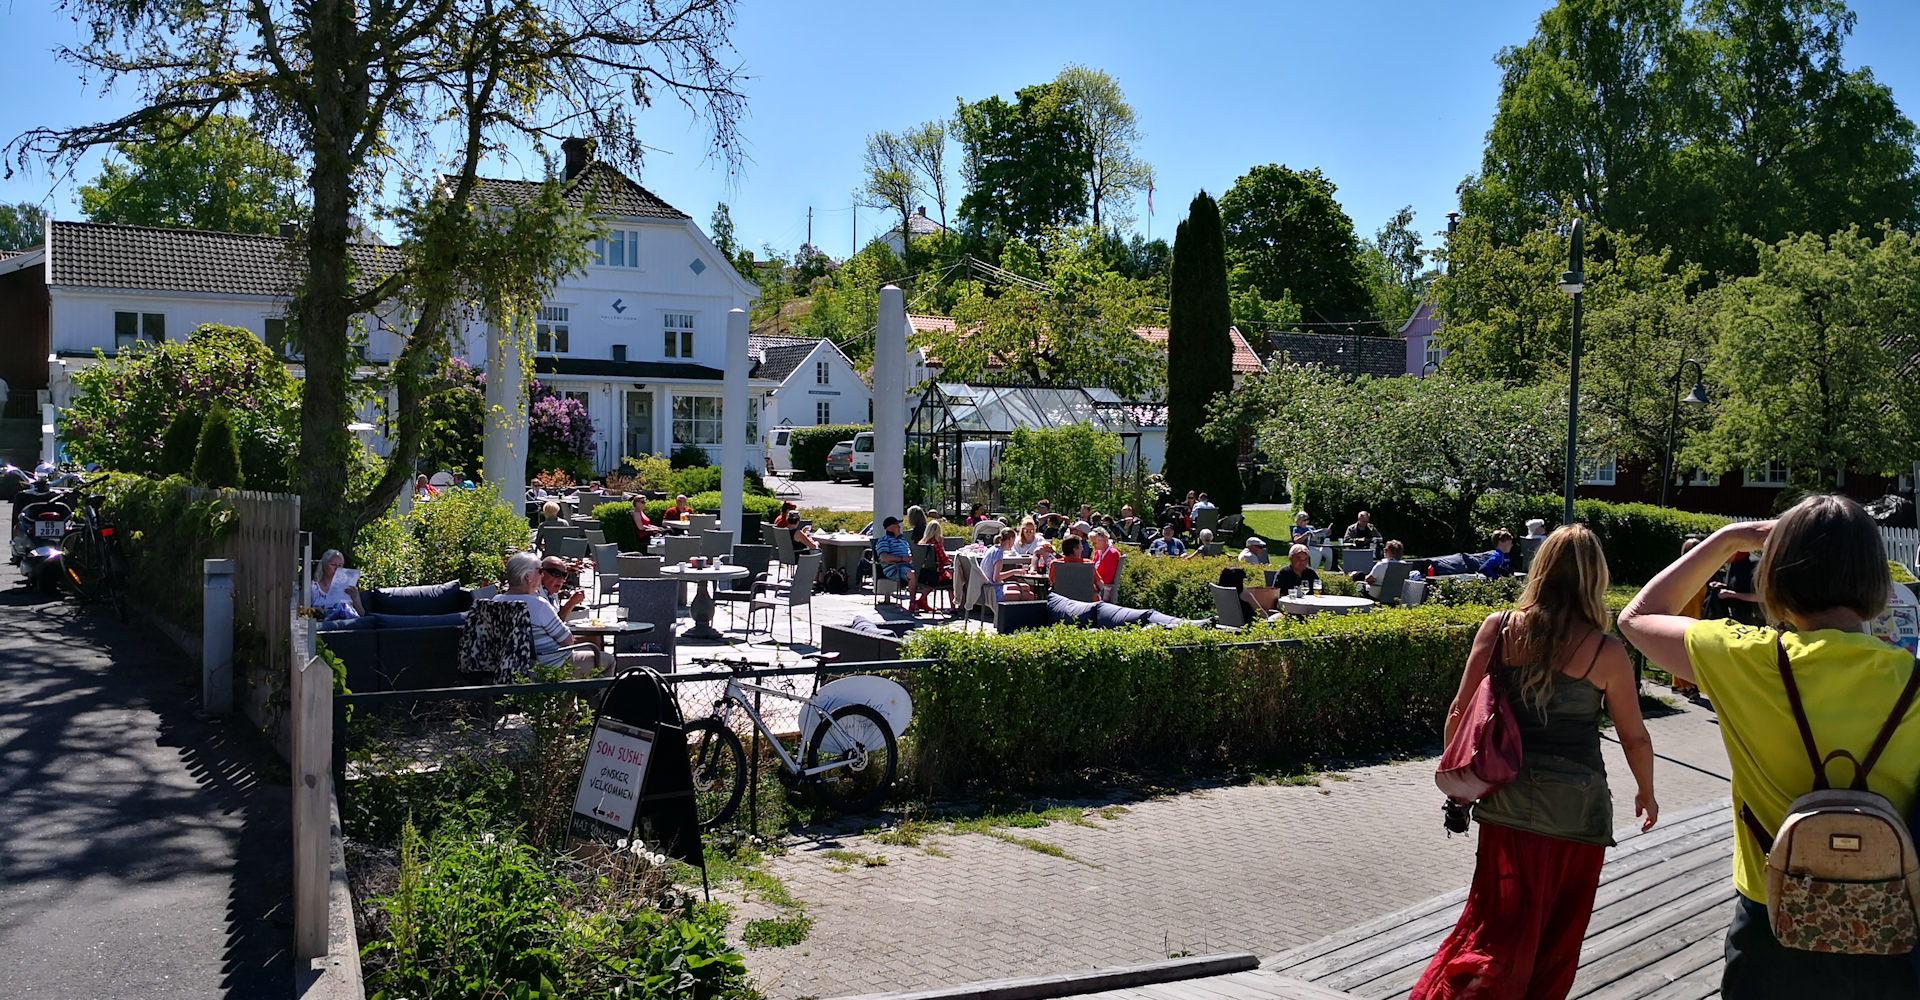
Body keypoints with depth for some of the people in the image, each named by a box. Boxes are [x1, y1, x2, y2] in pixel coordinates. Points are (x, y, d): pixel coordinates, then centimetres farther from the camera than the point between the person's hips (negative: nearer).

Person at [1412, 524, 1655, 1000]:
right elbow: (1634, 737, 1)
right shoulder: (1605, 652, -9)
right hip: (1576, 805, -2)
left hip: (1507, 797, 2)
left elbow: (1460, 711, -3)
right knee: (1557, 934, 17)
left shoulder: (1498, 627, -4)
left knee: (1500, 921, 12)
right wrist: (1646, 793, 19)